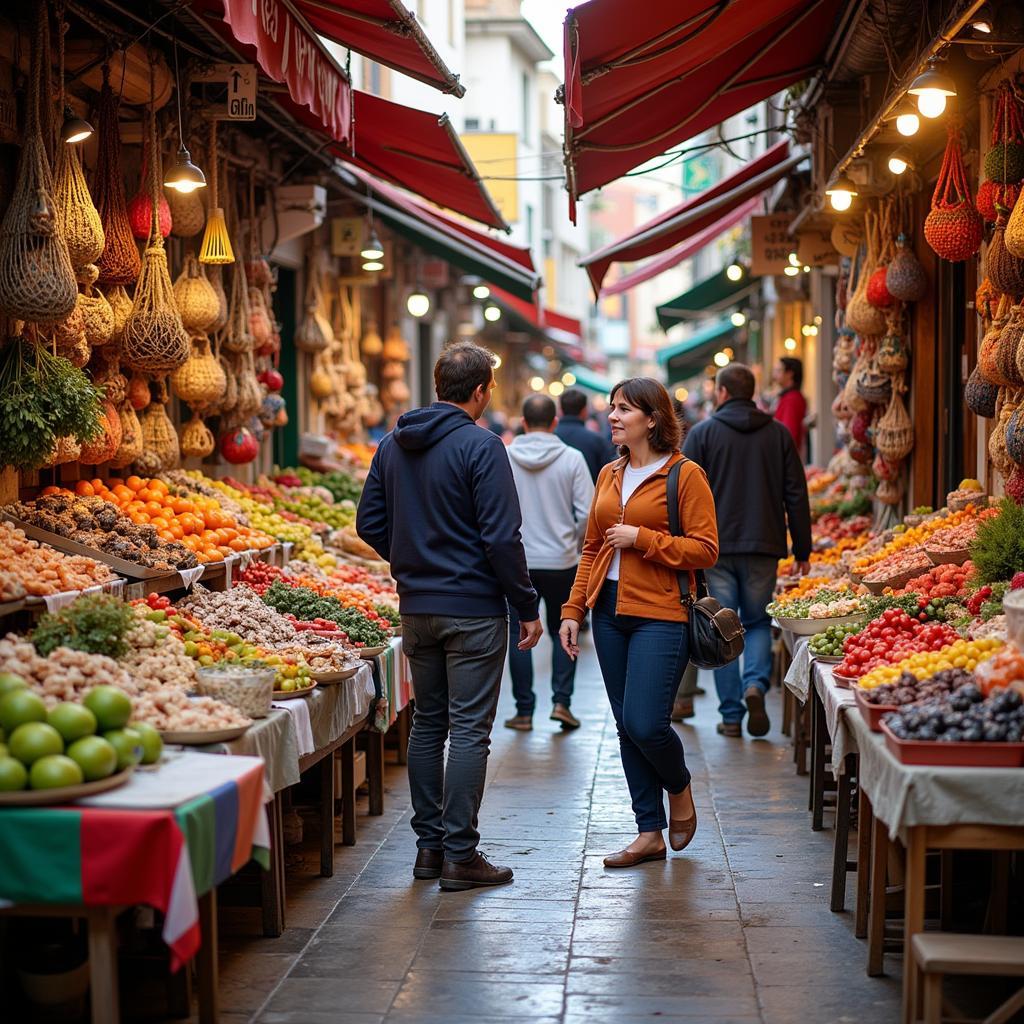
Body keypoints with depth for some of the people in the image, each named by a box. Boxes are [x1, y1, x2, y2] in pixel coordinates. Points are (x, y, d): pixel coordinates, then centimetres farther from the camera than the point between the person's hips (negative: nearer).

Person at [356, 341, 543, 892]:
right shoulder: (480, 445, -14)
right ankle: (459, 856, 0)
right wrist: (528, 606, -8)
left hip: (416, 608, 7)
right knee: (469, 729, -2)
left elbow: (370, 522, 10)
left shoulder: (392, 445, 7)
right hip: (473, 609, -7)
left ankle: (429, 846, 19)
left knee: (427, 723, 14)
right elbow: (501, 537, -17)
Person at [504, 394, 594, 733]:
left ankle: (524, 711, 11)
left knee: (519, 634, 9)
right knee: (563, 632, 15)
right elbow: (586, 512, -4)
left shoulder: (503, 458, -5)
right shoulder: (572, 458, -6)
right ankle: (561, 701, 4)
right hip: (561, 561, 0)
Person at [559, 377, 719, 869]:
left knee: (644, 724, -12)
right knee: (626, 728, 7)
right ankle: (650, 832, 16)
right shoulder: (609, 475, 13)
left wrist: (642, 539, -15)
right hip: (610, 611, 7)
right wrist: (572, 610, 10)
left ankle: (679, 787, 20)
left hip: (660, 615, -6)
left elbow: (705, 550, -11)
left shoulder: (685, 474, -6)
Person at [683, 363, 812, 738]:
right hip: (764, 547, 2)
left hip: (716, 547, -2)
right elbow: (796, 495, 6)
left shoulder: (703, 433, -1)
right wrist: (802, 550, 12)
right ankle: (755, 684, -11)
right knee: (759, 622, 15)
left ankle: (731, 715, 6)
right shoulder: (778, 433, 6)